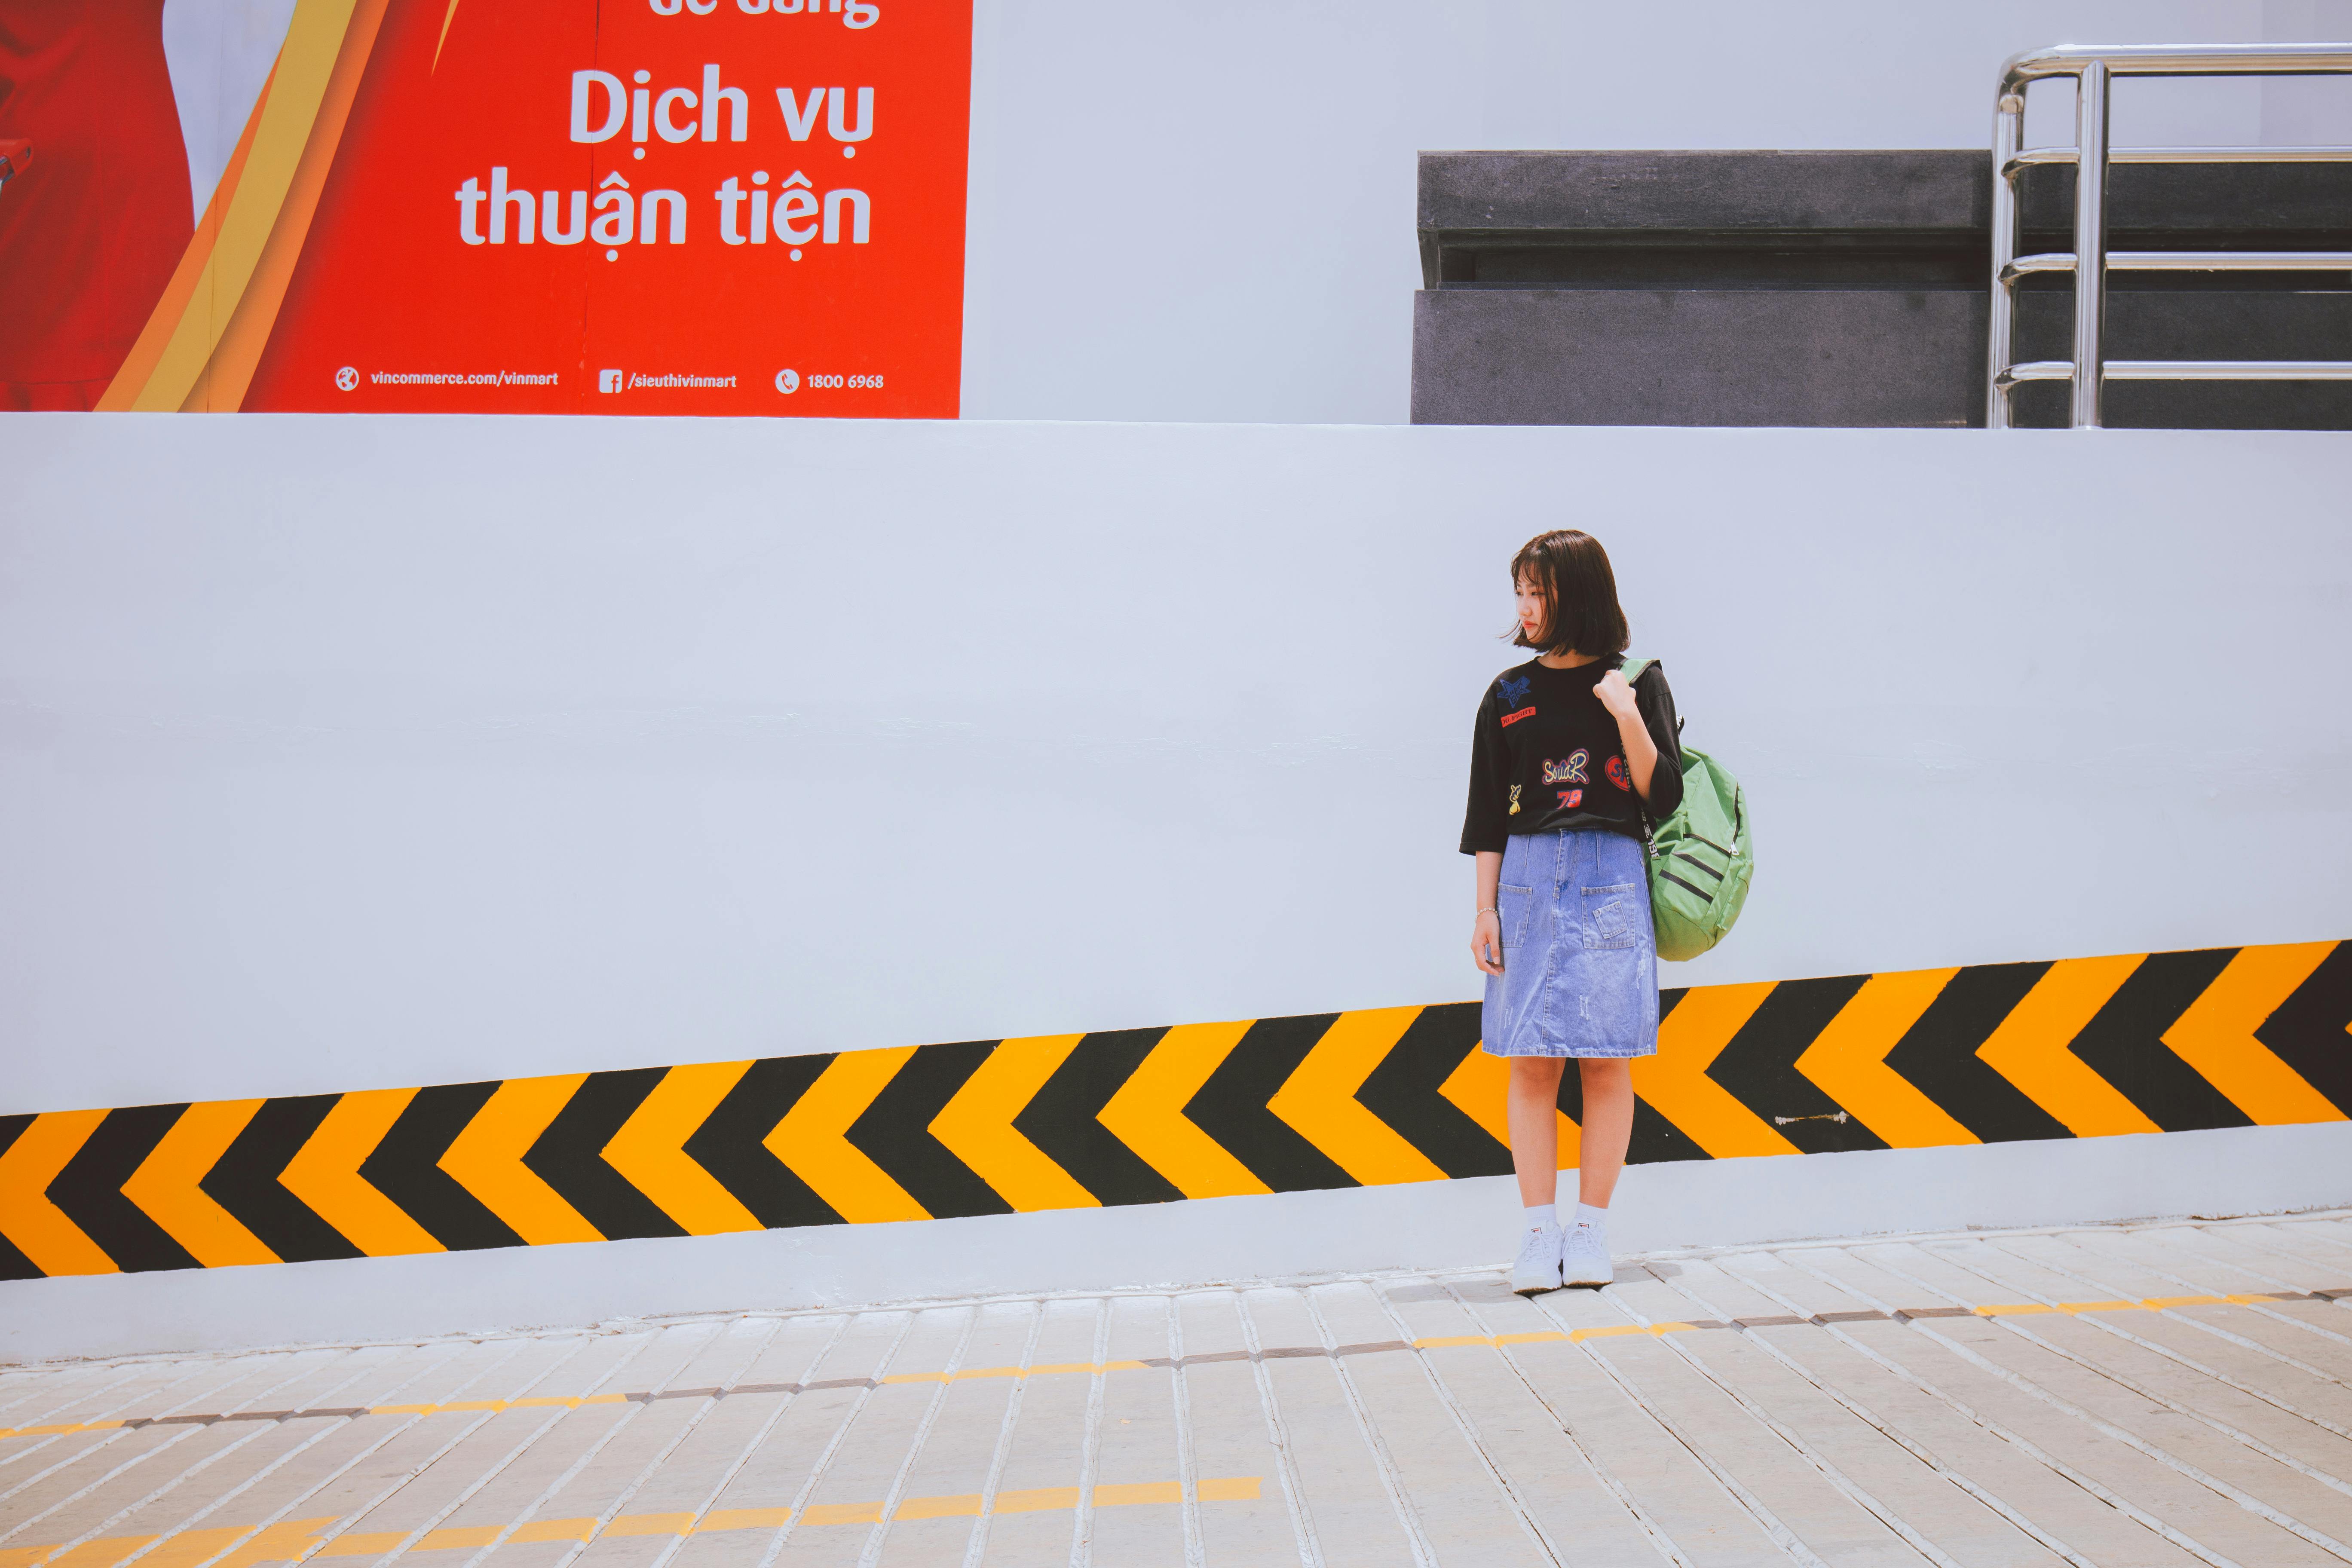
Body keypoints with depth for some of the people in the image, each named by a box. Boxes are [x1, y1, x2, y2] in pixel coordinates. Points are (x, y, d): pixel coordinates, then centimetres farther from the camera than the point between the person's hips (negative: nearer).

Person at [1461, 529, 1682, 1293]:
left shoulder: (1637, 683, 3)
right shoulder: (1510, 695, 9)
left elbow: (1663, 799, -2)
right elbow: (1488, 814, 10)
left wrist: (1628, 718, -15)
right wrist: (1486, 909, 3)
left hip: (1611, 878, -2)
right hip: (1530, 878, 2)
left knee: (1605, 1062, -1)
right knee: (1532, 1064, -3)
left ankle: (1591, 1230, 5)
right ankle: (1540, 1234, 0)